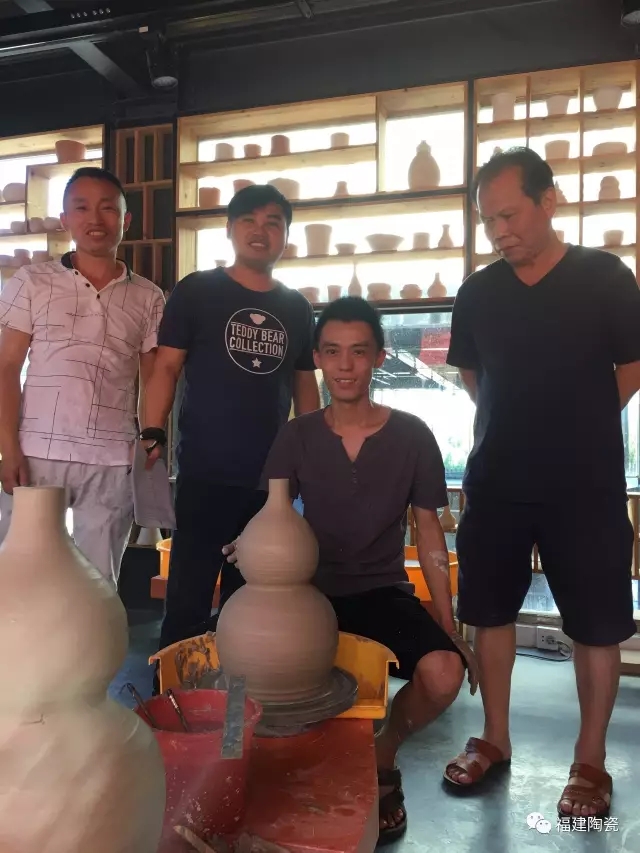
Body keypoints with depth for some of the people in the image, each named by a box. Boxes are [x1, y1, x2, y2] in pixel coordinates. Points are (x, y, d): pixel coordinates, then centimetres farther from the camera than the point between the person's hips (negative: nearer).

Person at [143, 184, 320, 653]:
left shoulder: (298, 307, 11)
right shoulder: (196, 291, 0)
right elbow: (167, 367, -2)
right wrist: (153, 434, -14)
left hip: (271, 478, 4)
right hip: (204, 474, -3)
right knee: (188, 600, 1)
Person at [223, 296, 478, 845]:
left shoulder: (412, 436, -2)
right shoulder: (296, 437, -1)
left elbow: (428, 533, 2)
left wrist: (449, 627, -1)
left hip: (385, 592, 0)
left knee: (444, 673, -28)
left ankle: (381, 757, 8)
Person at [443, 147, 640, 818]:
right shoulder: (478, 292, 3)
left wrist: (581, 422, 2)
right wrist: (517, 424, 9)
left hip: (586, 485, -3)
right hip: (496, 482, 3)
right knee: (490, 612, 11)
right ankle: (494, 739, 30)